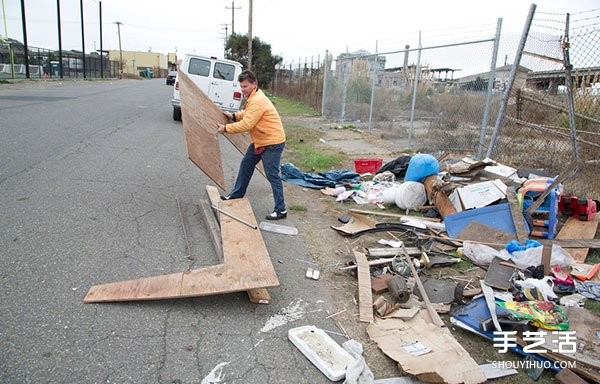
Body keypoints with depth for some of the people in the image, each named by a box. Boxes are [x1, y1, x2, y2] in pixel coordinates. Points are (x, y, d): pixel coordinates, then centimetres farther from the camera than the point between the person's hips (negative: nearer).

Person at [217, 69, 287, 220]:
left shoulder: (258, 100, -24)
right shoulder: (253, 96, 8)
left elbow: (246, 125, -26)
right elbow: (247, 114, 20)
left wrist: (226, 128, -18)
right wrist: (234, 116, 4)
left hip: (273, 142, -11)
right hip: (260, 141, 11)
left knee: (272, 175, -6)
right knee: (246, 165, 20)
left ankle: (281, 210, 2)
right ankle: (237, 194, 37)